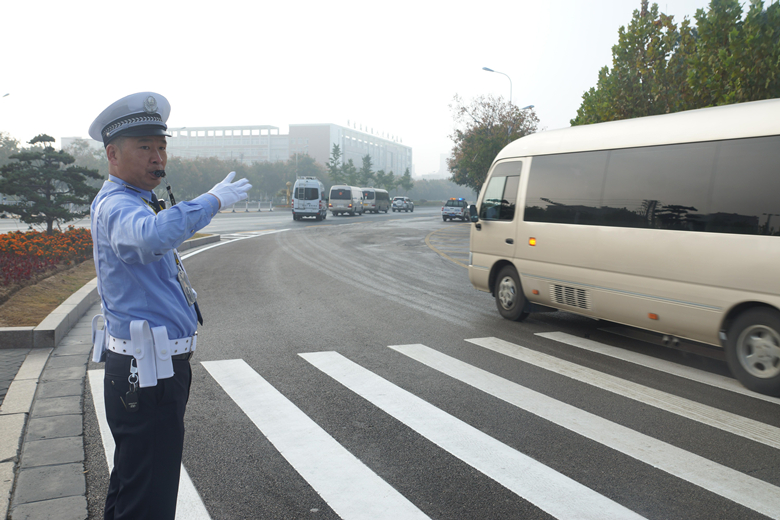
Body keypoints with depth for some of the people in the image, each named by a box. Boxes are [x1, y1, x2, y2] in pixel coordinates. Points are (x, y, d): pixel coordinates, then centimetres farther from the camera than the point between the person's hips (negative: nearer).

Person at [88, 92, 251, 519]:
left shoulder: (132, 203, 14)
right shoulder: (116, 205, -21)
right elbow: (153, 236, -46)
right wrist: (212, 200, -36)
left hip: (148, 371, 11)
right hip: (147, 375, -11)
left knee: (132, 480, 25)